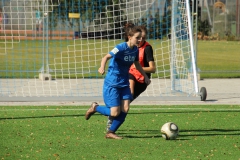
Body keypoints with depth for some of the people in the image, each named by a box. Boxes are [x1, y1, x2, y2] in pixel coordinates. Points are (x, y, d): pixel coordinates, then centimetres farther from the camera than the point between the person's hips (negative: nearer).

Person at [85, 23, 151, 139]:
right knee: (115, 113, -10)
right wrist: (102, 67, -53)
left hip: (124, 84, 7)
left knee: (125, 109, -7)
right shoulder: (121, 48, -21)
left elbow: (137, 64, 20)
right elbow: (107, 57, -34)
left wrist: (145, 76, 21)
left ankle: (111, 132, 9)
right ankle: (95, 108, 17)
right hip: (112, 84, -7)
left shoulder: (135, 50, 0)